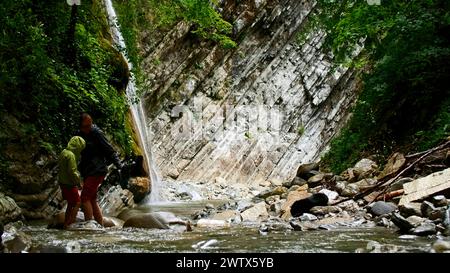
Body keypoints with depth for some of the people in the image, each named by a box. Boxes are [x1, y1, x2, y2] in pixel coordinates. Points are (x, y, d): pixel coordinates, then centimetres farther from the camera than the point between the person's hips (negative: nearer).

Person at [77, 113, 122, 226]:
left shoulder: (96, 133, -10)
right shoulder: (80, 135, 10)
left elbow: (109, 150, -12)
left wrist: (119, 166, -18)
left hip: (97, 171, -8)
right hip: (87, 172, 8)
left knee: (85, 198, -10)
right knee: (92, 200, 10)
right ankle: (100, 225, 16)